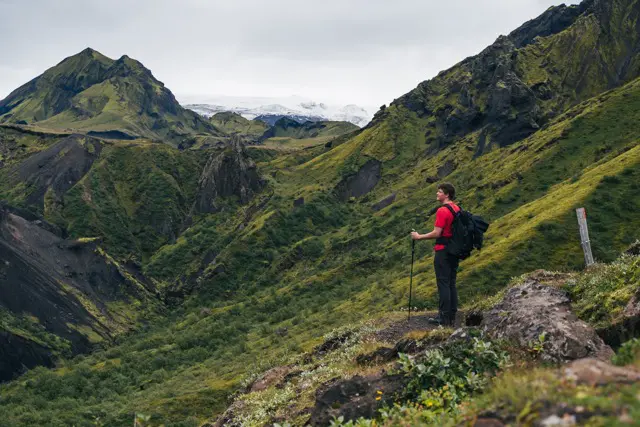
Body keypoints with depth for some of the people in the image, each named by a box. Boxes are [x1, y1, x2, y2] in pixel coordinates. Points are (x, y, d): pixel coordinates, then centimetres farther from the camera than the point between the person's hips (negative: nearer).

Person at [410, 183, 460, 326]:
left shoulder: (442, 211, -16)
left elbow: (437, 233, -19)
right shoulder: (458, 209, 11)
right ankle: (452, 317, 15)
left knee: (443, 284, -4)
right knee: (451, 284, 12)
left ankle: (444, 318, -2)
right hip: (455, 250, 9)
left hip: (443, 251, -9)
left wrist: (419, 237, -8)